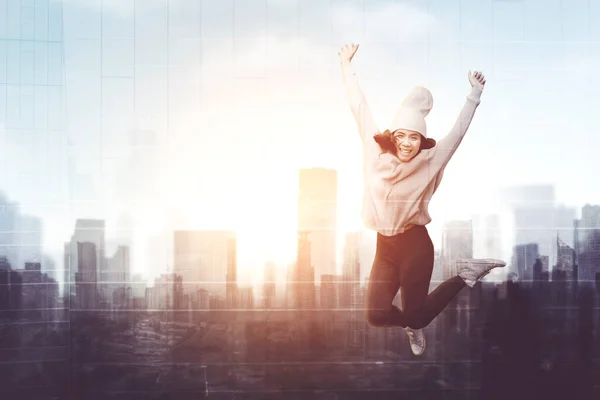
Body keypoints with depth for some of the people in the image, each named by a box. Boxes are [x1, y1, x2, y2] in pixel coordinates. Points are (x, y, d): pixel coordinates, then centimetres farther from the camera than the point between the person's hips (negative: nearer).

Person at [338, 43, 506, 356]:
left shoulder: (431, 161, -6)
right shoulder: (376, 154, -3)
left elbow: (458, 130, 3)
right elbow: (360, 108, 2)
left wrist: (475, 94, 1)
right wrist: (347, 66, 6)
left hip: (415, 245, -3)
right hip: (385, 247, 3)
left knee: (415, 317, 3)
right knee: (376, 315, -6)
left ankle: (464, 276, 26)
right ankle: (410, 324, 30)